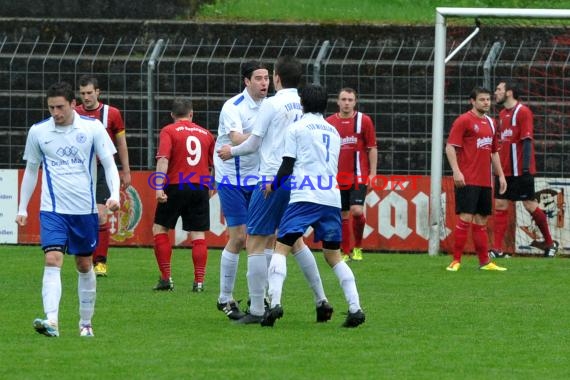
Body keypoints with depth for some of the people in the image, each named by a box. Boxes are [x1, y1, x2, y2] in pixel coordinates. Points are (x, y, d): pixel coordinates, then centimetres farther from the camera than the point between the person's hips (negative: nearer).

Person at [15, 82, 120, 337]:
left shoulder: (92, 128, -2)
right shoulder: (38, 132, 2)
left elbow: (109, 164, 0)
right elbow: (31, 171, 13)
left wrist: (114, 194, -16)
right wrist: (22, 208, 11)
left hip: (85, 209, 0)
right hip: (52, 209, 0)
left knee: (84, 265, 10)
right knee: (52, 260, -17)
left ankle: (86, 323, 23)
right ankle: (51, 321, -29)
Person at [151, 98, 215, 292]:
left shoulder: (168, 131, 1)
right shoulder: (206, 134, 12)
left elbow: (163, 160, -12)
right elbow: (214, 165, 16)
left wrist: (159, 187, -18)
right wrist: (211, 187, 29)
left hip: (176, 186, -3)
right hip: (201, 187, 3)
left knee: (160, 228, 9)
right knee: (198, 234, 5)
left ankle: (166, 278, 3)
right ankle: (199, 281, -2)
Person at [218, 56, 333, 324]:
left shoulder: (272, 104, -8)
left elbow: (254, 143, -4)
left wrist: (232, 151, 15)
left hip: (273, 179, -7)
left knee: (256, 242, -2)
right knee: (294, 240, 20)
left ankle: (257, 310, -6)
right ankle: (321, 300, 16)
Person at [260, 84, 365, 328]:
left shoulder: (297, 128, 4)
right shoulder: (334, 132, 21)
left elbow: (287, 166, -1)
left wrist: (273, 186, 15)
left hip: (304, 197, -5)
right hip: (332, 197, 5)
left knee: (281, 247, -6)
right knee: (333, 255, 13)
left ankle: (275, 302, -24)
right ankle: (355, 308, 2)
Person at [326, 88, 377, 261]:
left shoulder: (364, 120, -1)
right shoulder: (330, 122, 5)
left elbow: (372, 148, 2)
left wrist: (372, 173, -3)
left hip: (359, 176, -3)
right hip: (338, 177, 3)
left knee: (357, 210, -15)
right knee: (343, 215, 4)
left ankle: (358, 247, 3)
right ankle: (346, 252, 13)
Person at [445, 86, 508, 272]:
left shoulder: (490, 123, 17)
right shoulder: (464, 121, -5)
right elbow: (450, 147, -11)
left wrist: (500, 175, 20)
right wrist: (456, 171, -20)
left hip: (485, 181, 7)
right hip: (467, 180, -7)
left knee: (481, 220, 10)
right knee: (465, 218, -11)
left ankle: (484, 262, 13)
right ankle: (456, 261, -9)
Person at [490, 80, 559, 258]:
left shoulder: (523, 112, -10)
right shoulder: (502, 114, 14)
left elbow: (527, 140, -16)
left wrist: (525, 167, -22)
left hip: (520, 170, -7)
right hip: (504, 170, 7)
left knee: (530, 206, -1)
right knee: (500, 206, 1)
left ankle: (550, 243, 14)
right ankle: (497, 249, -1)